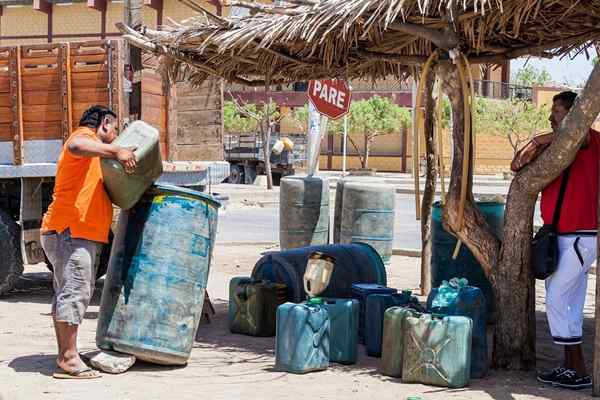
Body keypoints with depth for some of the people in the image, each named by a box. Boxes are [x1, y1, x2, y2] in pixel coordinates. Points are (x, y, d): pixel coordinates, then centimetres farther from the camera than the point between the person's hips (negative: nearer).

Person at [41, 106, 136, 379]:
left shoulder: (92, 156, 28)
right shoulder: (85, 135, -3)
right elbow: (75, 147, -29)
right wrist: (116, 151, -34)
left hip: (63, 234, 11)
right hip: (72, 232, -11)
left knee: (66, 293, 10)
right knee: (75, 292, -13)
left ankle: (64, 357, 14)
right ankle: (69, 359, -13)